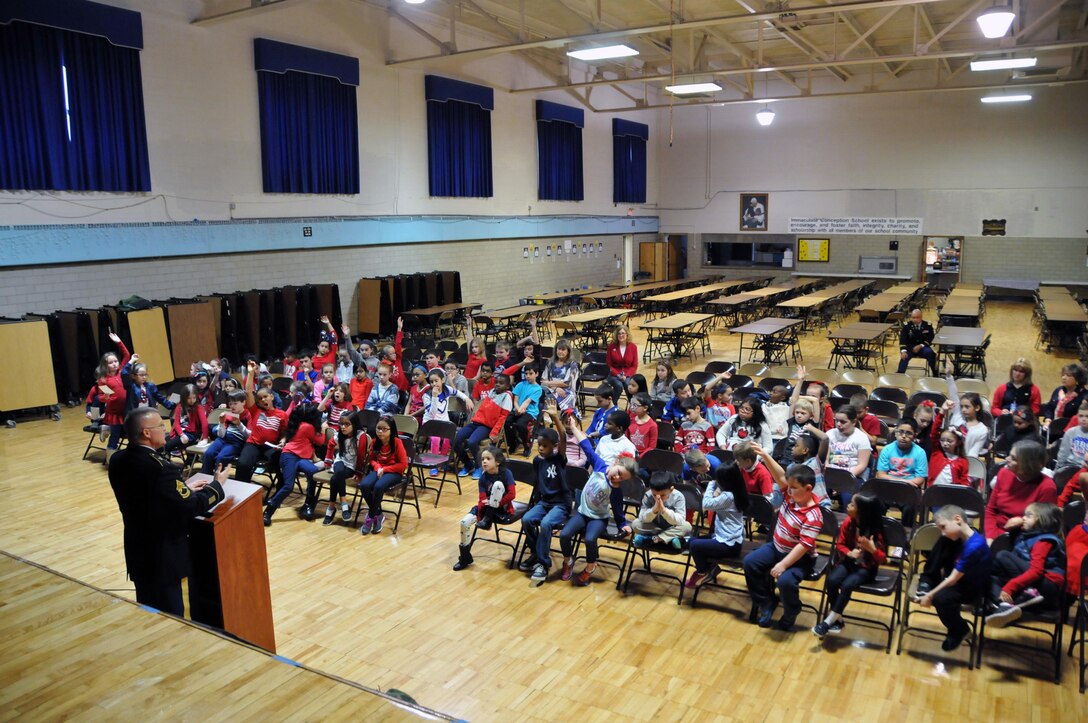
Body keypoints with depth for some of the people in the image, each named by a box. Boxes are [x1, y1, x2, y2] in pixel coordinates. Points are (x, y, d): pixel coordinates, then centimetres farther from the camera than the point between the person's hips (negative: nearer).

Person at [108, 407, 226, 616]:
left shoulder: (118, 460, -2)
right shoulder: (159, 467, -28)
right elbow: (191, 507, -22)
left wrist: (183, 487, 11)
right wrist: (217, 485, -7)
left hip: (137, 551, 8)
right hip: (162, 555, -8)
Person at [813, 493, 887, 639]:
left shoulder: (875, 531, -18)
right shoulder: (848, 522, -7)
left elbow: (882, 559, -14)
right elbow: (840, 544, 5)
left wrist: (872, 549, -35)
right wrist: (849, 552, -17)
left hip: (866, 567, -4)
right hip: (848, 561, 4)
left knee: (847, 585, -29)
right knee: (832, 580, -23)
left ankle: (829, 621, -15)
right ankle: (837, 620, -6)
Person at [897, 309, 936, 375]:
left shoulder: (928, 325, -2)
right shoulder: (906, 325, -5)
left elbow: (930, 339, 1)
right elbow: (902, 339, -10)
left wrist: (921, 346, -17)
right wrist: (903, 351, -27)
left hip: (923, 347, 1)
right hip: (910, 347, -1)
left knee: (931, 353, -28)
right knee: (904, 356, -30)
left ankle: (935, 374, -10)